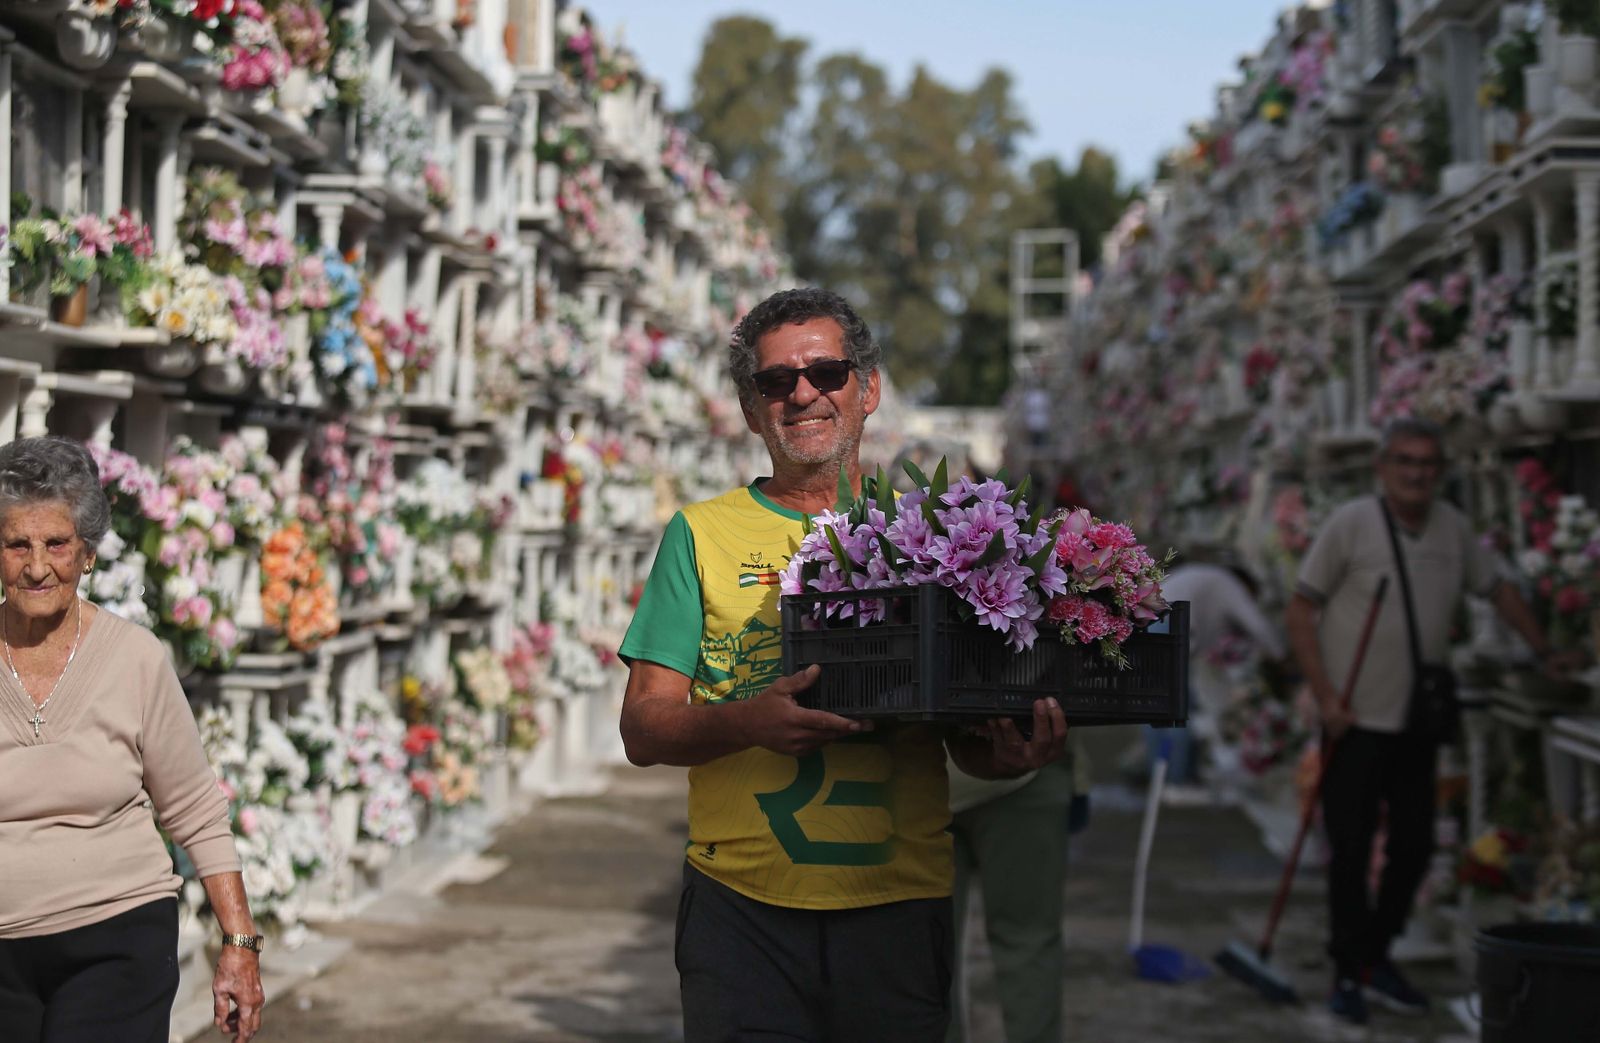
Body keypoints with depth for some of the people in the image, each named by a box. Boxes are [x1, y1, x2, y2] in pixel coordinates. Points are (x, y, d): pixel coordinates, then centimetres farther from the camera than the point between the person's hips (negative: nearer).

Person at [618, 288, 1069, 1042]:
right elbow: (643, 730, 1)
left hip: (898, 902, 1)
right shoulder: (703, 534, 6)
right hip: (742, 903, -1)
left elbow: (967, 731, 9)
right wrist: (750, 722, -20)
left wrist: (1003, 757, -15)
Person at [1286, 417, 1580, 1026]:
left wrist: (1544, 652, 24)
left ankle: (1375, 957, 25)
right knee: (1350, 850, -1)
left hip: (1419, 722, 5)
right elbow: (1300, 611, -7)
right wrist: (1325, 697, -13)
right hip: (1356, 720, -5)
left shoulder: (1453, 529, 5)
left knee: (1414, 847, 9)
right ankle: (1348, 974, 11)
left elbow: (1497, 589, 22)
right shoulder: (1350, 525, -9)